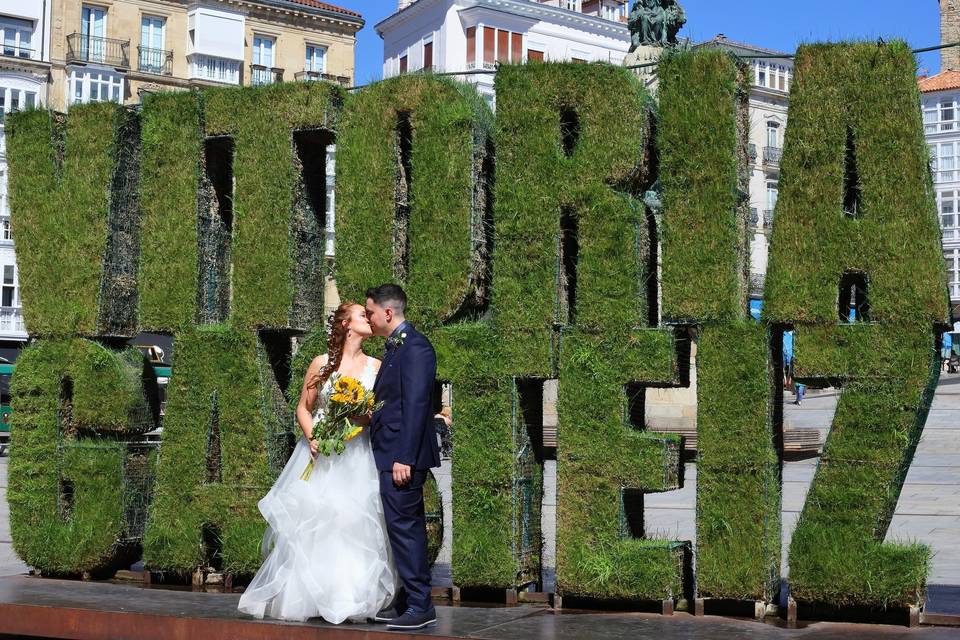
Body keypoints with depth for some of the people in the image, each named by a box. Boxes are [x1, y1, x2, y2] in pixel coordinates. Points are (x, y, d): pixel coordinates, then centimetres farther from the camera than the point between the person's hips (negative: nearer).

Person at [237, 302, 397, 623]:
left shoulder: (376, 366, 8)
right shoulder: (322, 364, 3)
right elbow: (303, 408, 6)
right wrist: (312, 438, -11)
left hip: (359, 456, 1)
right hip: (322, 453, -1)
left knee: (355, 524, -5)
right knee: (311, 522, -5)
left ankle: (352, 600, 2)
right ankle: (303, 596, 6)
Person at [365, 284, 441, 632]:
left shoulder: (414, 346, -14)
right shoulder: (397, 347, 17)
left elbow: (415, 404, -20)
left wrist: (404, 458, -22)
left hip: (402, 456, -10)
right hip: (392, 455, 10)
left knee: (404, 527, -7)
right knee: (407, 528, 14)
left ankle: (420, 607, -1)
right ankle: (409, 602, 22)